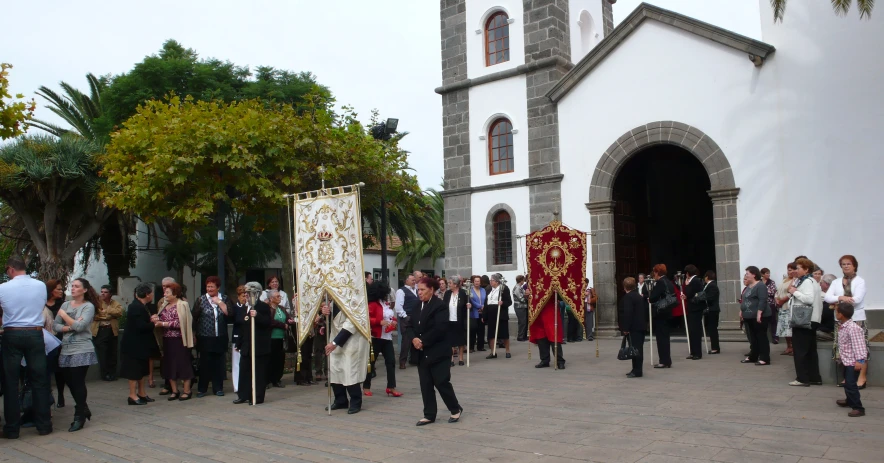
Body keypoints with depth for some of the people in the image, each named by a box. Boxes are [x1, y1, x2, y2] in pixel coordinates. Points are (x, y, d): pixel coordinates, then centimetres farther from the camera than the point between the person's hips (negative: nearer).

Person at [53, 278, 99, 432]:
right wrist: (71, 327, -12)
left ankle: (79, 417, 8)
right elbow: (56, 326, 4)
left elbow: (80, 326, -17)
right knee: (69, 381, 9)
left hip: (82, 350, -5)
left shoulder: (89, 306, -5)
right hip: (66, 350, 6)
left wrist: (64, 315, -6)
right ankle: (83, 409, 27)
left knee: (78, 382, -3)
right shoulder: (65, 305, 9)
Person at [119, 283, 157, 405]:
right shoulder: (137, 307, -22)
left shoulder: (139, 306, 11)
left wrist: (151, 319, -3)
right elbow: (141, 326, -28)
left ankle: (141, 393, 25)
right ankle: (132, 395, 5)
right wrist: (153, 323, -14)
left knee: (141, 369, 16)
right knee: (134, 369, -2)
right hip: (134, 344, -11)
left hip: (139, 343, 11)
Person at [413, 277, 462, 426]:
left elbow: (440, 329, -22)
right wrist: (414, 339, -10)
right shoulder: (417, 306, 11)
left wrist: (423, 341, -19)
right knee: (425, 384, 8)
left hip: (437, 352, -7)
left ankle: (456, 409, 17)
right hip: (422, 352, 7)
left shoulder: (439, 306, -13)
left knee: (441, 382, -3)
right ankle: (429, 415, 16)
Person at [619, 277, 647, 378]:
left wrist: (625, 328, -18)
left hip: (633, 328, -9)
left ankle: (637, 371, -7)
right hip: (641, 326, 9)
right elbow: (645, 311, 19)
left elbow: (627, 313, -20)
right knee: (638, 348, 12)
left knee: (635, 348, -8)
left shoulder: (627, 297, -13)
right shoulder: (639, 296, 15)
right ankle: (636, 369, 18)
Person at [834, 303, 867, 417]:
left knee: (850, 384, -11)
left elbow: (858, 345, -26)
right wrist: (840, 356, 24)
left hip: (852, 361, -10)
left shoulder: (852, 328, -25)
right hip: (846, 360, 10)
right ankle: (850, 400, 41)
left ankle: (858, 408, -6)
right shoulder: (842, 326, 6)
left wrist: (859, 360, -27)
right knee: (848, 382, 24)